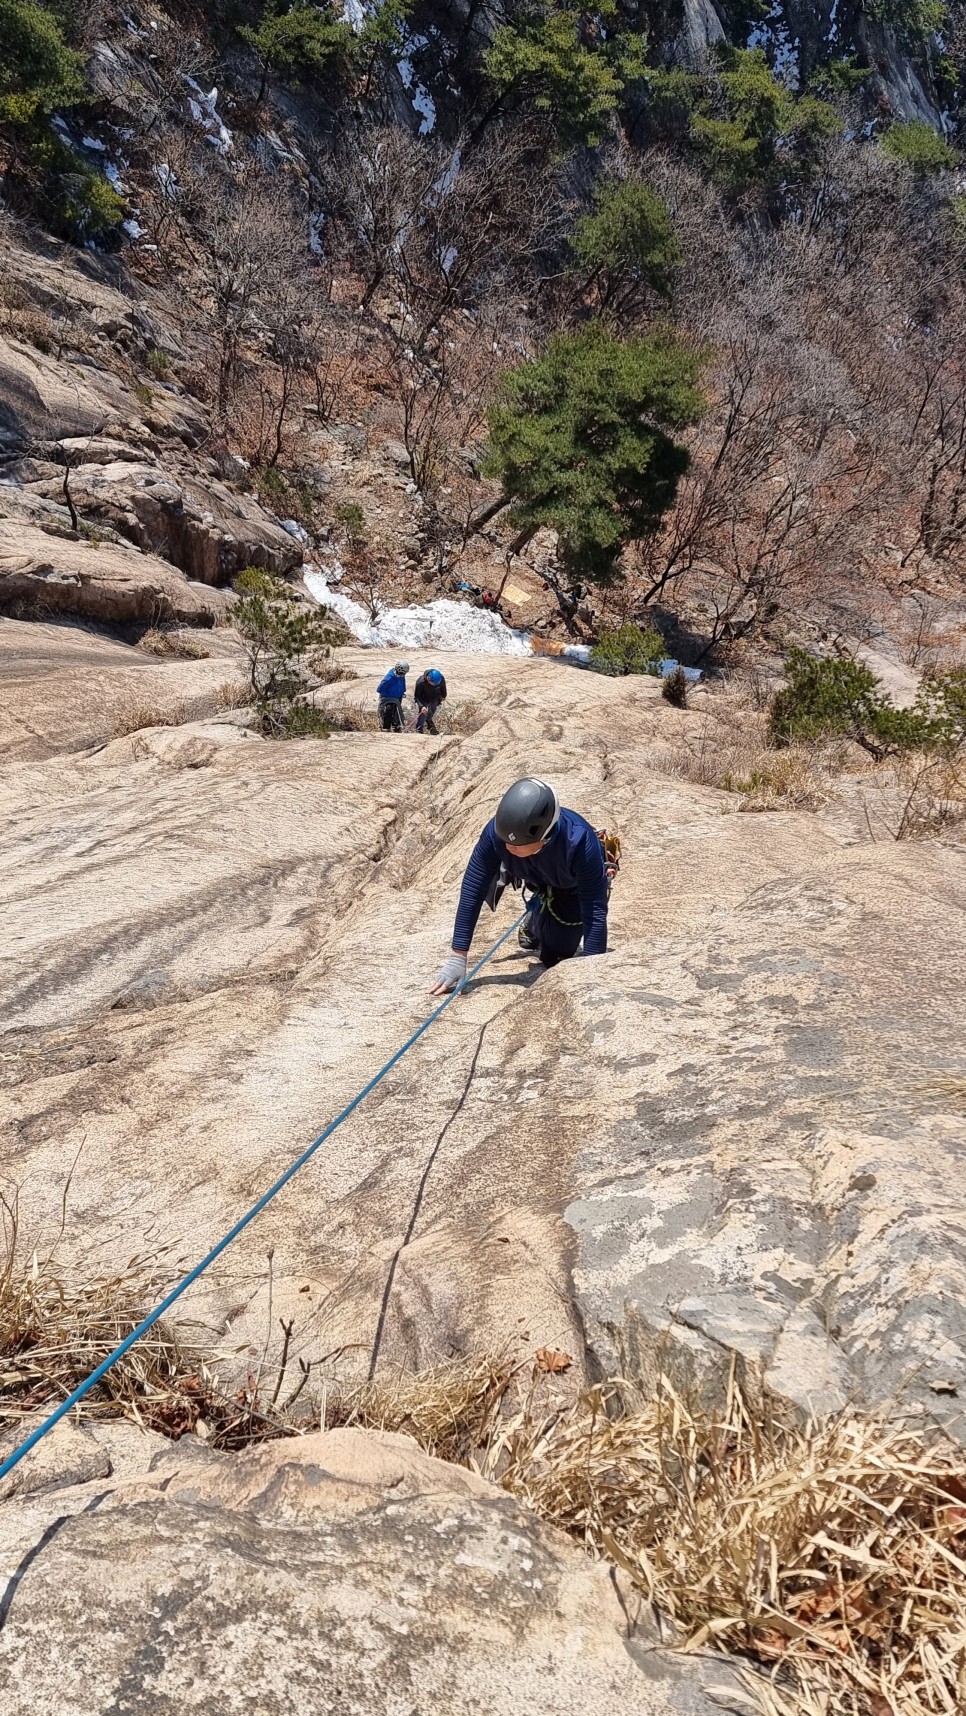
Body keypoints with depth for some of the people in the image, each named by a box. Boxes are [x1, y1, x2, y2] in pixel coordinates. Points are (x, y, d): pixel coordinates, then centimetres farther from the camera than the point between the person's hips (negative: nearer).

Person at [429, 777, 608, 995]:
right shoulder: (496, 831, -40)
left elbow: (595, 912, -44)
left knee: (553, 958, -4)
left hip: (572, 887, -4)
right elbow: (472, 891, -33)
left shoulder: (580, 843, -48)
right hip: (536, 878, 5)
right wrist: (457, 958, -33)